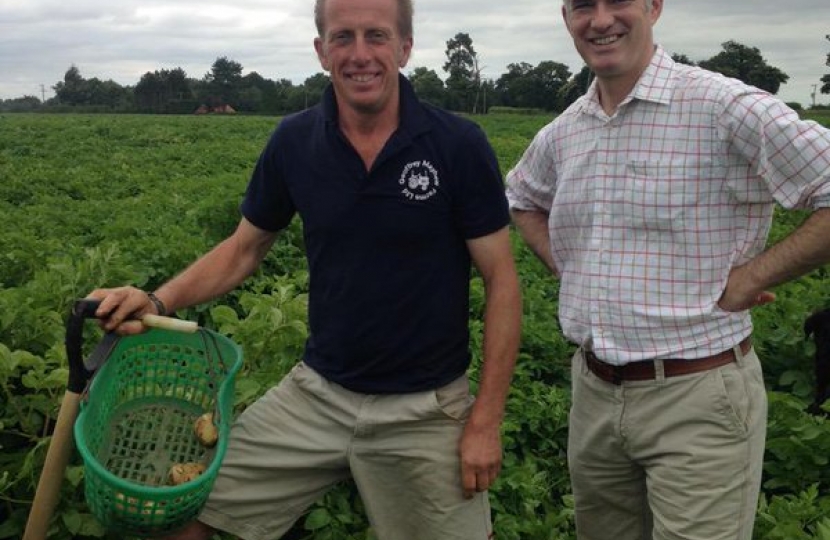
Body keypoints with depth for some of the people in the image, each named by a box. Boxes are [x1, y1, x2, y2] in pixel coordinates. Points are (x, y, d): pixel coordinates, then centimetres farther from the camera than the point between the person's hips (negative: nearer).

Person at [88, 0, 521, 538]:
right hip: (316, 393, 3)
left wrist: (486, 421, -11)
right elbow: (244, 249, 8)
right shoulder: (294, 142, -3)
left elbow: (501, 281, -8)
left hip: (426, 410, -2)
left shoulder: (459, 145, -12)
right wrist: (157, 301, -10)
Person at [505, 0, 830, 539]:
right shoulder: (563, 133, 7)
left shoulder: (723, 106, -14)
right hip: (593, 392, 6)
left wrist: (751, 277, -16)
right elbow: (522, 198, 27)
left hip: (698, 399, -6)